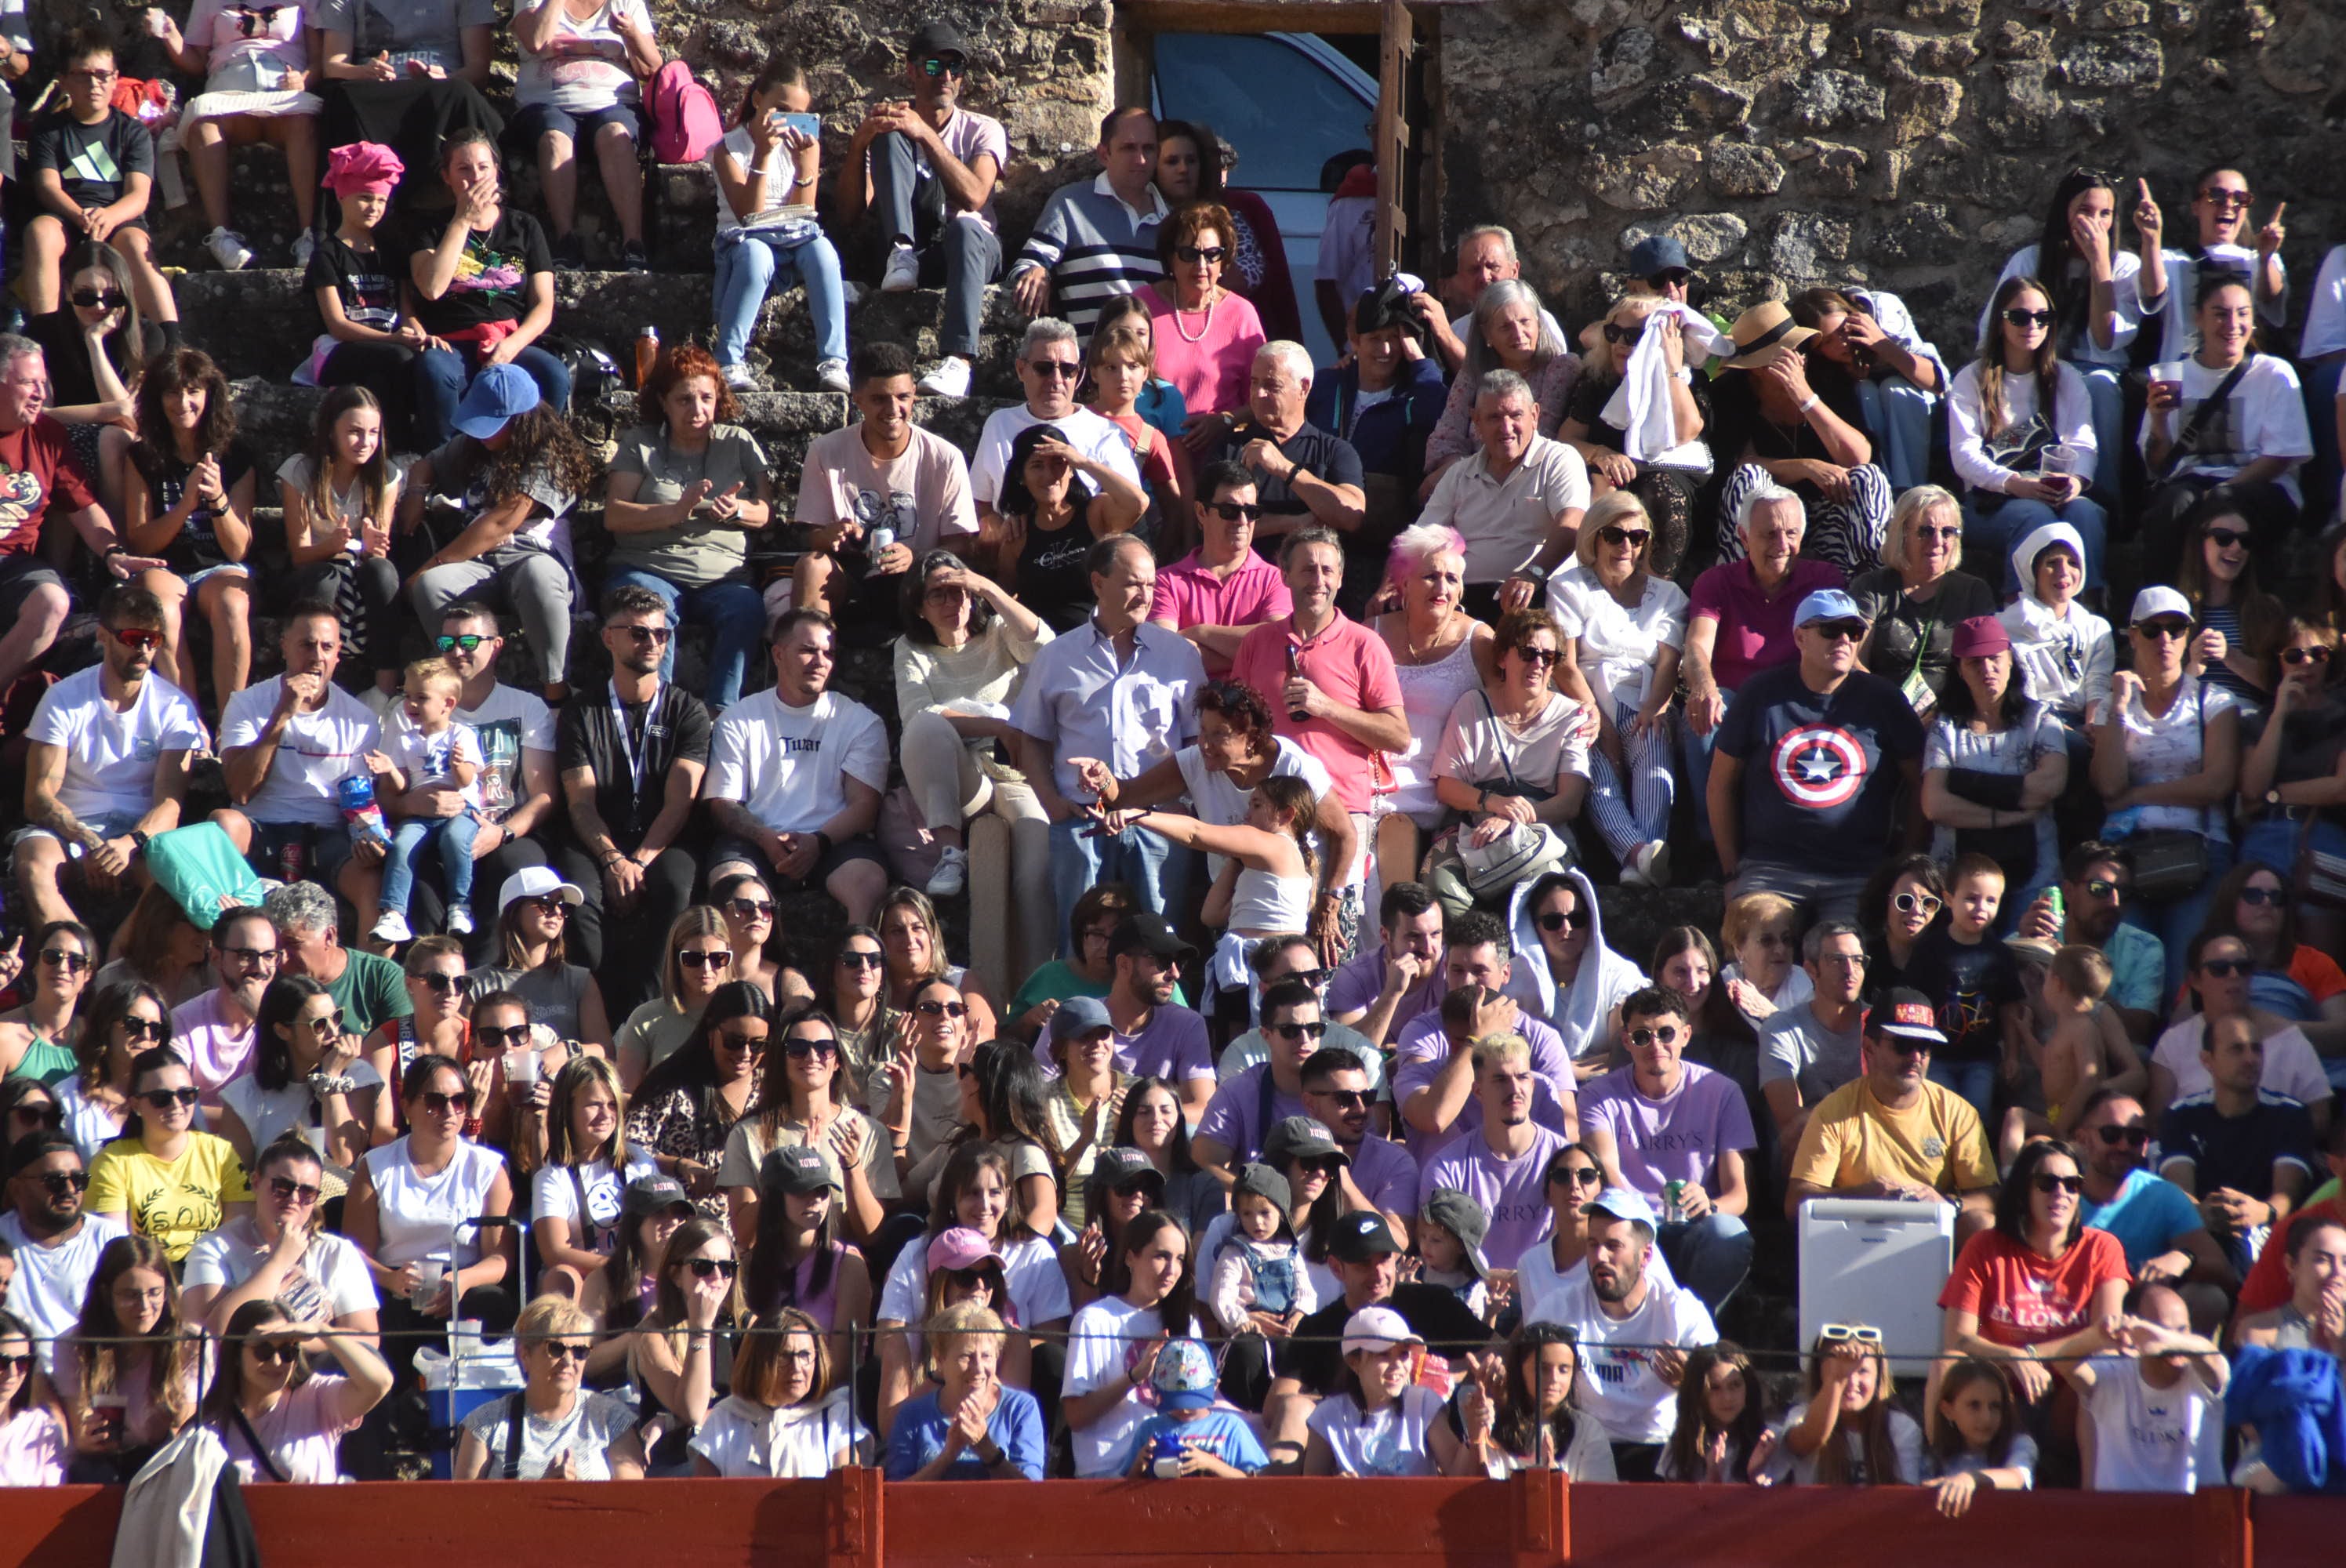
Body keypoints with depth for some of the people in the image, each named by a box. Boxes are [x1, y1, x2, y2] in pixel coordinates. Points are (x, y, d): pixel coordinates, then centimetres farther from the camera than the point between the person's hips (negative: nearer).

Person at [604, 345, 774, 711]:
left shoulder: (739, 443, 19)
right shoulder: (640, 444, 13)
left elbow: (769, 512, 11)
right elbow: (613, 516, 1)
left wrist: (737, 511, -12)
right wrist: (676, 512, -13)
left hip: (723, 577, 1)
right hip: (649, 569, -1)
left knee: (746, 610, -34)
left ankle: (721, 713, -36)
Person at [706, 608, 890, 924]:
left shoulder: (860, 722, 15)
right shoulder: (739, 720, 16)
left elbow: (864, 804, 5)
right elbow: (723, 803, 9)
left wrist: (818, 842, -15)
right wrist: (766, 838, -14)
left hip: (832, 840, 0)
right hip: (756, 839, 0)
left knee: (869, 881, -35)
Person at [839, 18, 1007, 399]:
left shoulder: (983, 131, 8)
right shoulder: (889, 124, 12)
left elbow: (973, 197, -14)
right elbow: (849, 215, 0)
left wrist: (926, 135, -21)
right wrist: (859, 143, -14)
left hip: (974, 250, -1)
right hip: (912, 247, 1)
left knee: (964, 227, -40)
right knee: (889, 138, -15)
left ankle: (957, 359, -55)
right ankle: (901, 253, -36)